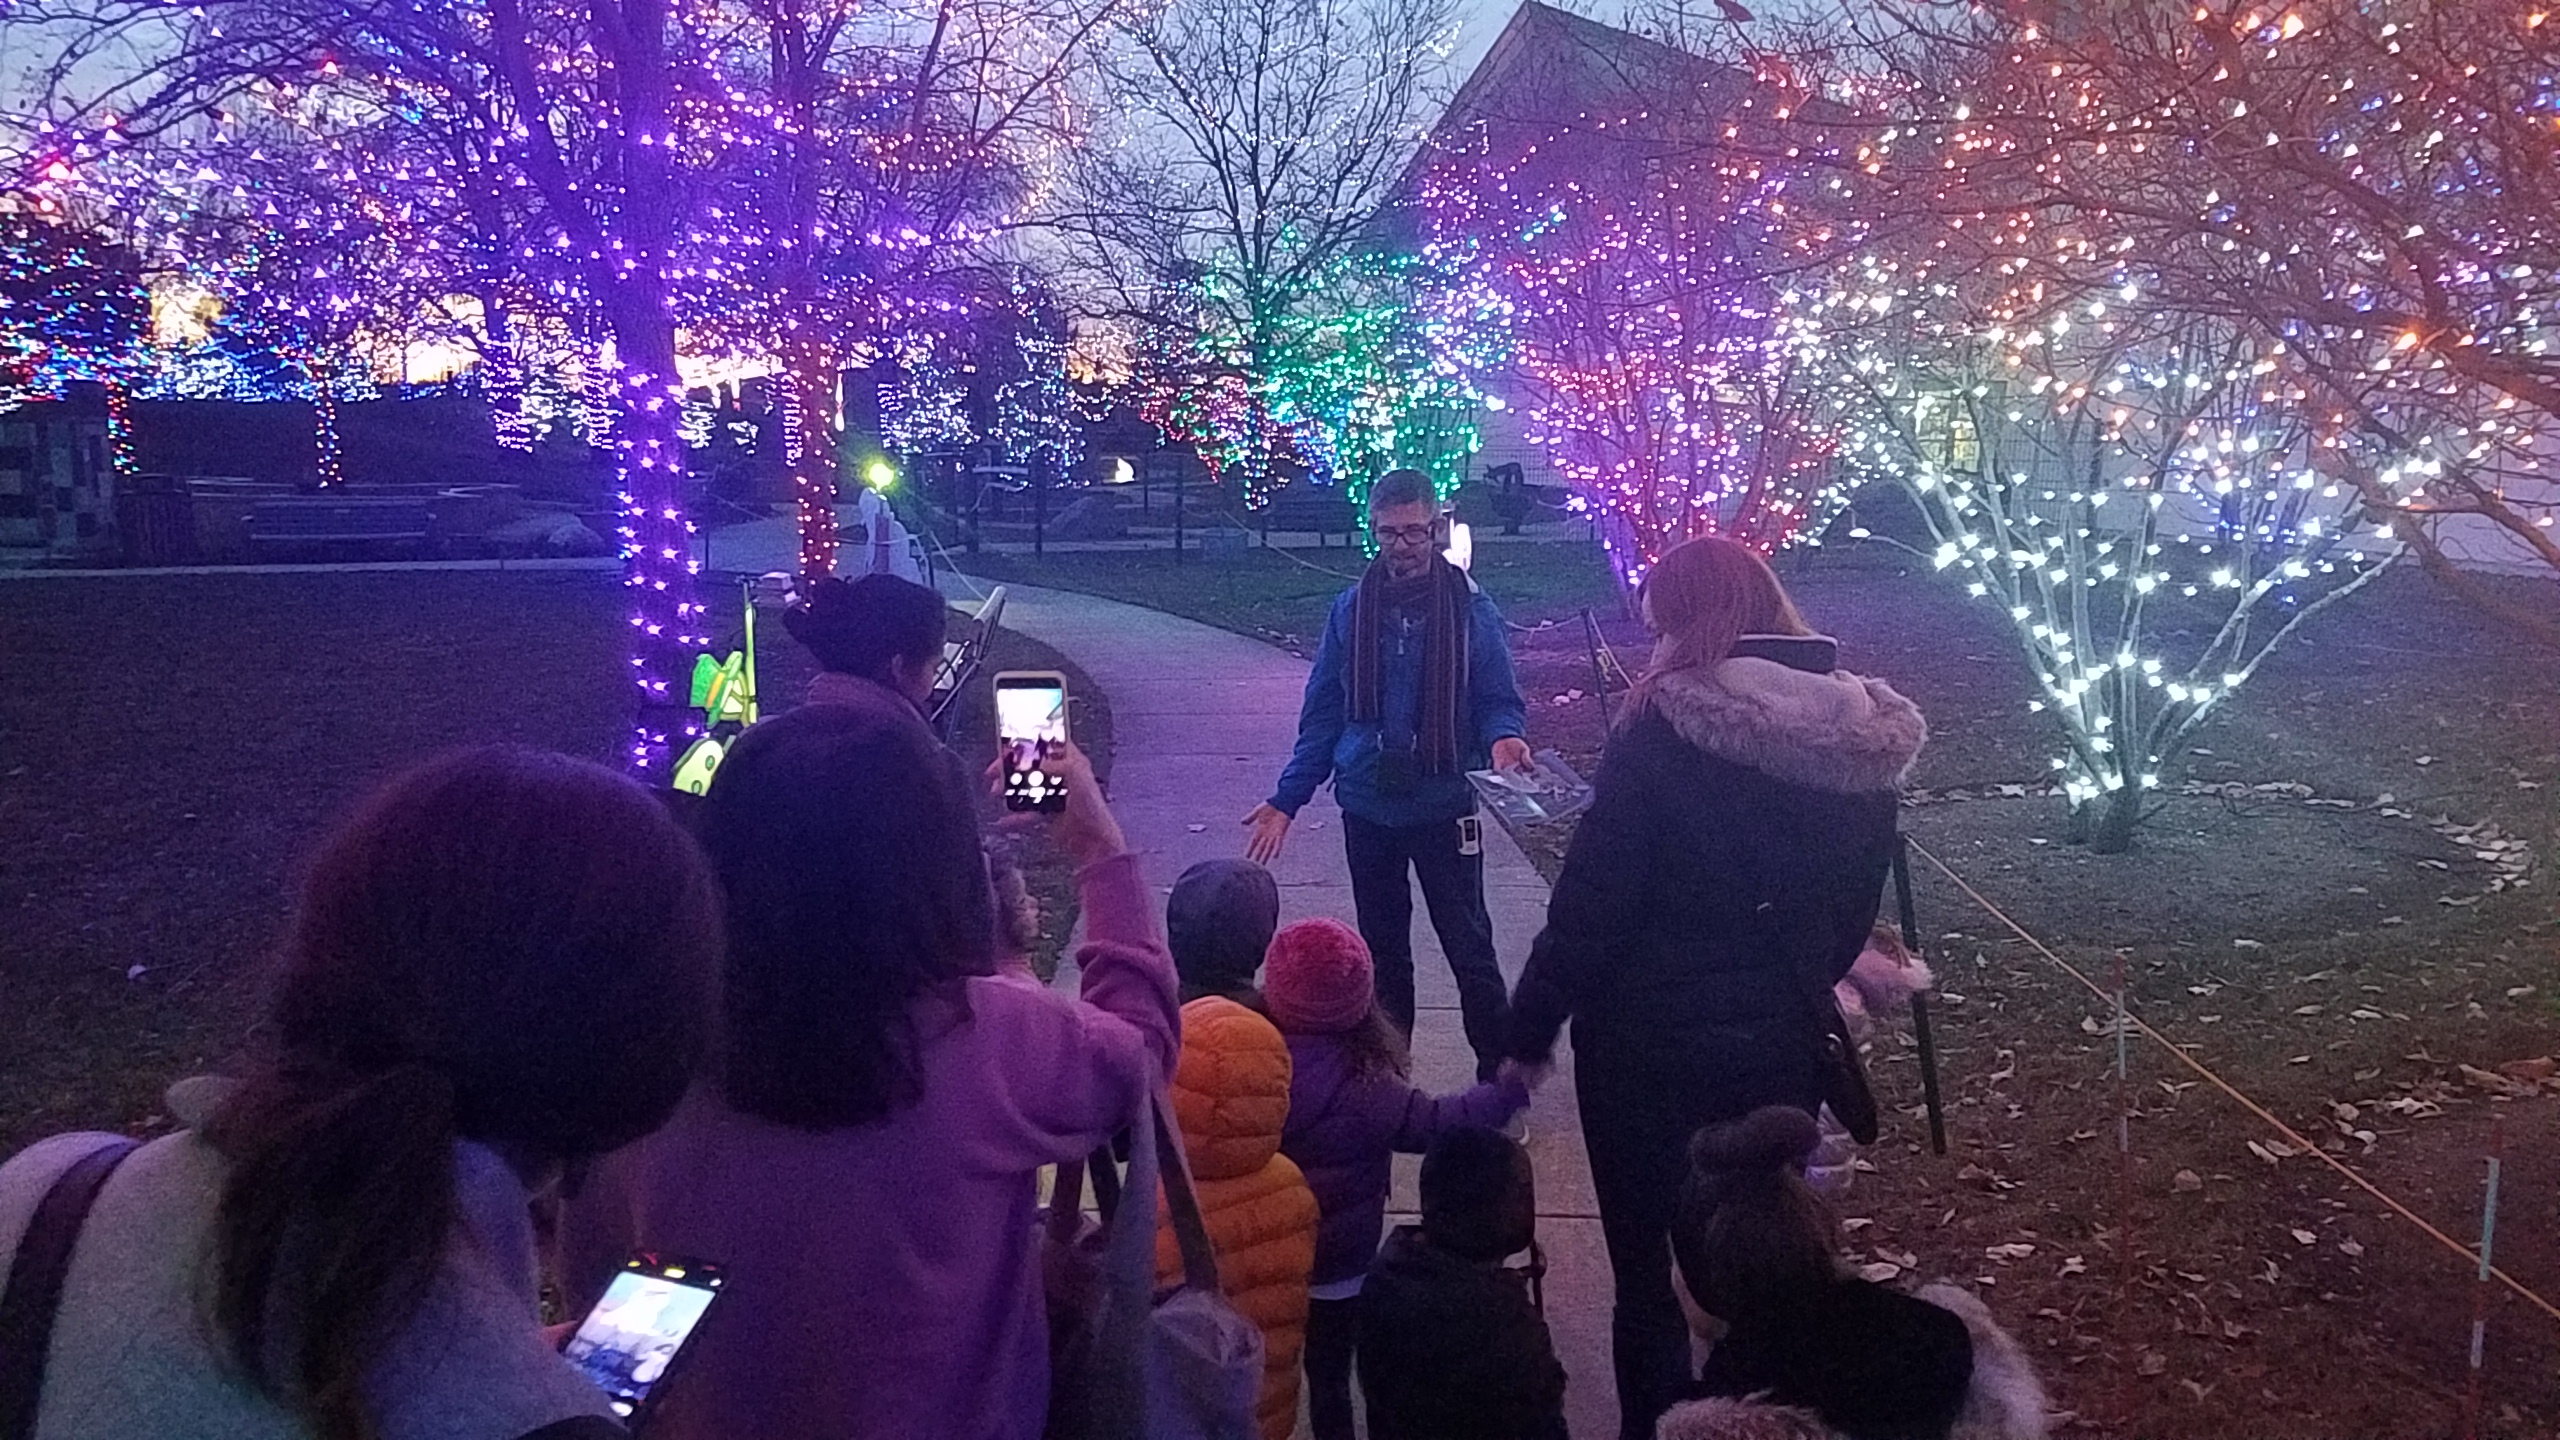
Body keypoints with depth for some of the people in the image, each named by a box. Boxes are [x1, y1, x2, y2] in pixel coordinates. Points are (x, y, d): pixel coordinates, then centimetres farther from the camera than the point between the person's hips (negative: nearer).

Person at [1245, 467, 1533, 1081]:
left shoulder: (1471, 608, -5)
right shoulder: (1352, 609, 3)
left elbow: (1499, 700, -2)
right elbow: (1323, 712, 8)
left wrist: (1503, 737, -26)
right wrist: (1287, 798, 4)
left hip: (1444, 806, -3)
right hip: (1368, 807, 3)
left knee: (1470, 947, 1)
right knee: (1383, 953, 14)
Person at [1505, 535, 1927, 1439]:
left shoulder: (1665, 729, -19)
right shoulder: (1865, 735, 0)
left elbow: (1589, 905, -19)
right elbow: (1857, 902, 10)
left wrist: (1528, 1033, -8)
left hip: (1654, 1041, -5)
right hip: (1785, 1041, 6)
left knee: (1650, 1269, 10)